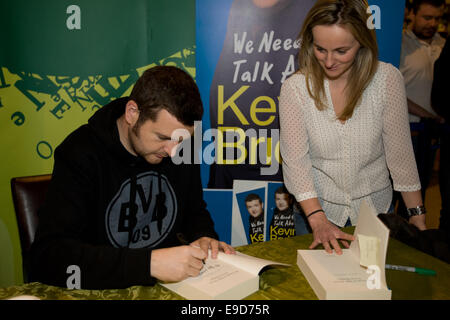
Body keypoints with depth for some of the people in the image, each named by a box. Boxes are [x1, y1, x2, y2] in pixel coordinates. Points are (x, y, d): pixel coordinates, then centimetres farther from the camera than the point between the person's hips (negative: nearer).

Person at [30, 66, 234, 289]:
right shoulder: (81, 154, -16)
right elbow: (48, 255, -25)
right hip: (97, 290, -3)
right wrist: (149, 262, -33)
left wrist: (204, 237, -7)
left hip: (168, 283, 4)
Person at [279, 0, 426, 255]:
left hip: (375, 207, 1)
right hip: (318, 208, 0)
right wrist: (317, 220, -22)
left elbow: (399, 152, -7)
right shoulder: (296, 88, -15)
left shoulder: (387, 79, -14)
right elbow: (295, 161, -14)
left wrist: (418, 215, -4)